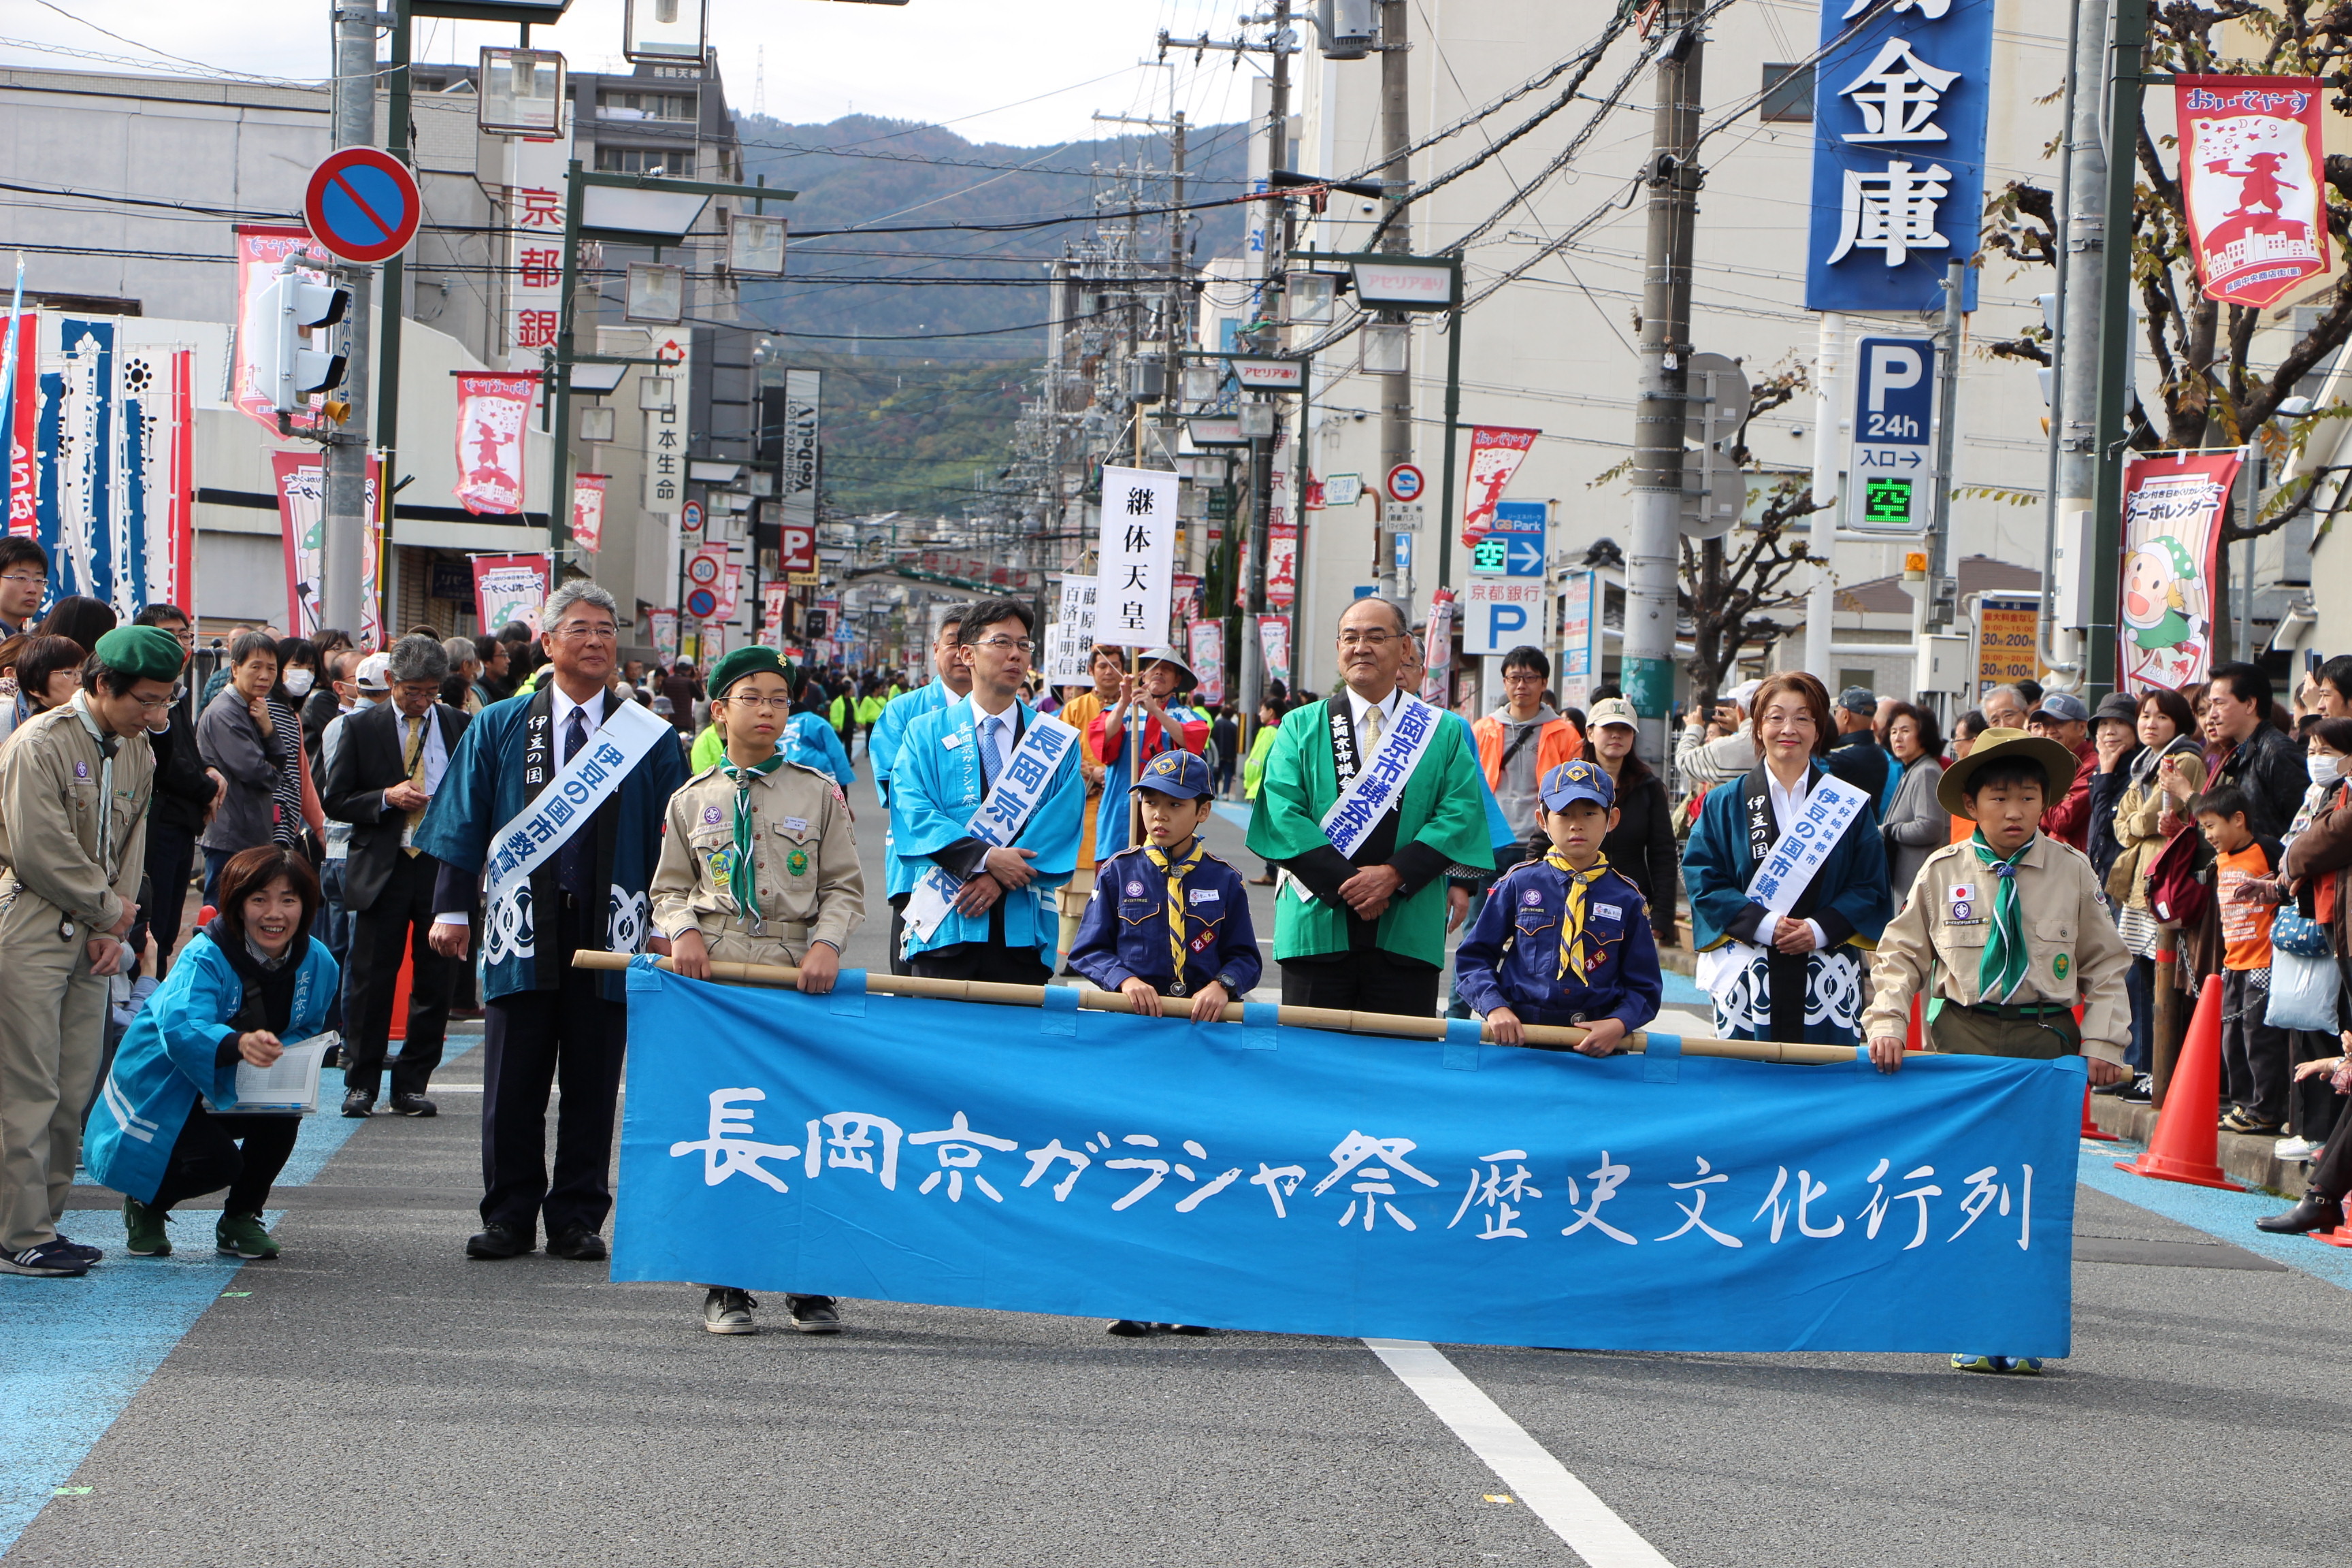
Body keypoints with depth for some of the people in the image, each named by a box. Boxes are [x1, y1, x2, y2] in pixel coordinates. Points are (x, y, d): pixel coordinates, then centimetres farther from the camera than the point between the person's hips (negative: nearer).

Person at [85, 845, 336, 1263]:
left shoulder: (317, 963, -11)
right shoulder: (206, 957, -29)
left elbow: (305, 1033, 2)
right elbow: (182, 1028, -45)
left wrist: (280, 1057, -24)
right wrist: (240, 1044, -67)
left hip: (228, 1092, 5)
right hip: (165, 1090, -5)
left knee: (284, 1112, -25)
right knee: (217, 1161, -27)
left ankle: (240, 1219, 0)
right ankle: (146, 1205, 8)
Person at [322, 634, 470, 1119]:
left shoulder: (461, 727, 9)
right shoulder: (361, 728, 5)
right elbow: (336, 802, 4)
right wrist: (387, 798, -12)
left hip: (444, 866, 1)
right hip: (381, 871, -1)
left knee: (436, 980, 1)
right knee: (370, 979, 0)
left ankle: (412, 1084, 10)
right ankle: (361, 1083, 11)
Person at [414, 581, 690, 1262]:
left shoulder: (650, 739, 7)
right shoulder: (499, 729, 8)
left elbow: (670, 840, 8)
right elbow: (463, 825, 9)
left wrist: (667, 924, 1)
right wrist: (453, 909, 1)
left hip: (609, 928, 0)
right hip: (523, 929, 0)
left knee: (593, 1085, 3)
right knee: (512, 1085, 2)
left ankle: (578, 1218, 12)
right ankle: (509, 1217, 11)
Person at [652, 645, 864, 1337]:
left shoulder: (819, 792, 9)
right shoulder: (693, 800, 11)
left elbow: (845, 887, 8)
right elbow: (670, 889, 15)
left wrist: (827, 943, -9)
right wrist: (684, 933, -5)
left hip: (798, 975, -1)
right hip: (714, 971, 1)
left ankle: (810, 1287, 5)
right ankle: (726, 1288, 6)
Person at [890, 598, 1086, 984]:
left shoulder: (1058, 742, 12)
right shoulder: (926, 733, 10)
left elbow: (1062, 824, 0)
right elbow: (912, 813, -4)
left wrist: (1001, 877, -15)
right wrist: (986, 858, -16)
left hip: (1024, 927, 1)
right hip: (945, 927, -1)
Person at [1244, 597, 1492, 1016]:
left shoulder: (1445, 734, 11)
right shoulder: (1302, 727, 11)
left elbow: (1461, 814, -1)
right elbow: (1283, 813, -2)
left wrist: (1394, 874, -14)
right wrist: (1343, 882, -13)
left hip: (1408, 933, 0)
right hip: (1317, 928, 0)